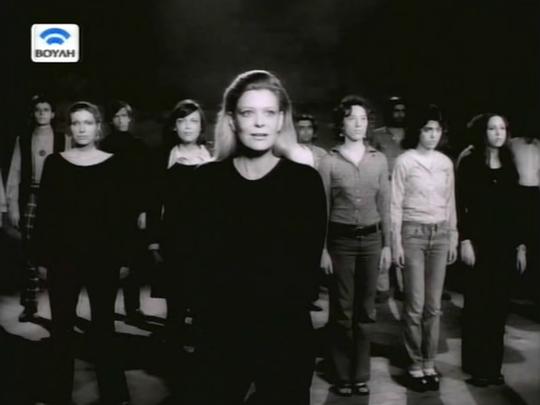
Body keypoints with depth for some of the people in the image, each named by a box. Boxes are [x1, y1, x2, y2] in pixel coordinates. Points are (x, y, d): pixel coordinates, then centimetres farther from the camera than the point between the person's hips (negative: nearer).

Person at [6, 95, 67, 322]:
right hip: (31, 198, 1)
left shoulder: (63, 140, 3)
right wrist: (12, 207, 0)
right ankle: (29, 305, 11)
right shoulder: (22, 140, 7)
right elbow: (14, 175, 5)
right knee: (29, 253, 3)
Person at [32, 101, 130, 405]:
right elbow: (44, 212, 2)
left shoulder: (113, 164, 0)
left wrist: (122, 258, -2)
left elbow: (121, 214, 1)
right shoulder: (55, 162, 2)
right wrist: (42, 255, -2)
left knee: (104, 325, 6)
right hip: (63, 255, 1)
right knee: (62, 326, 8)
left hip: (102, 255, -1)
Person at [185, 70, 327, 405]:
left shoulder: (305, 180, -4)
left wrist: (275, 319, -12)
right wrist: (211, 320, -9)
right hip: (221, 336, 1)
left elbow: (307, 266, -5)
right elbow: (200, 261, 1)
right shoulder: (208, 179, 0)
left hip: (286, 337, -1)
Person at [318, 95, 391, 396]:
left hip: (371, 239, 2)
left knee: (366, 310, 9)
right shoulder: (330, 162, -3)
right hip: (341, 239, -2)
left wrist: (387, 245, 4)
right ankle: (343, 375, 16)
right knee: (342, 310, 4)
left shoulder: (379, 160, 5)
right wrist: (323, 248, -6)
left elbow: (385, 205, 8)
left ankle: (361, 374, 20)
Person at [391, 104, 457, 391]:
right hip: (413, 233, -4)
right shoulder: (404, 161, -5)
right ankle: (416, 365, 11)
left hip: (440, 234, 4)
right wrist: (396, 242, -9)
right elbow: (396, 205, -5)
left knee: (433, 305, 7)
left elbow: (451, 203, 14)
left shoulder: (446, 163, 9)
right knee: (415, 305, -2)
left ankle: (429, 363, 17)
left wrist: (453, 238, 10)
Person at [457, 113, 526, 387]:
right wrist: (465, 240, -14)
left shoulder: (509, 167, 11)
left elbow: (515, 210, 11)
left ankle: (493, 365, 16)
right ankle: (475, 365, 11)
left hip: (505, 242, 4)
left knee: (498, 303, 7)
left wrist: (520, 245, 8)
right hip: (479, 240, -4)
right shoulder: (469, 164, -3)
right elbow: (460, 205, -7)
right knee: (477, 303, 1)